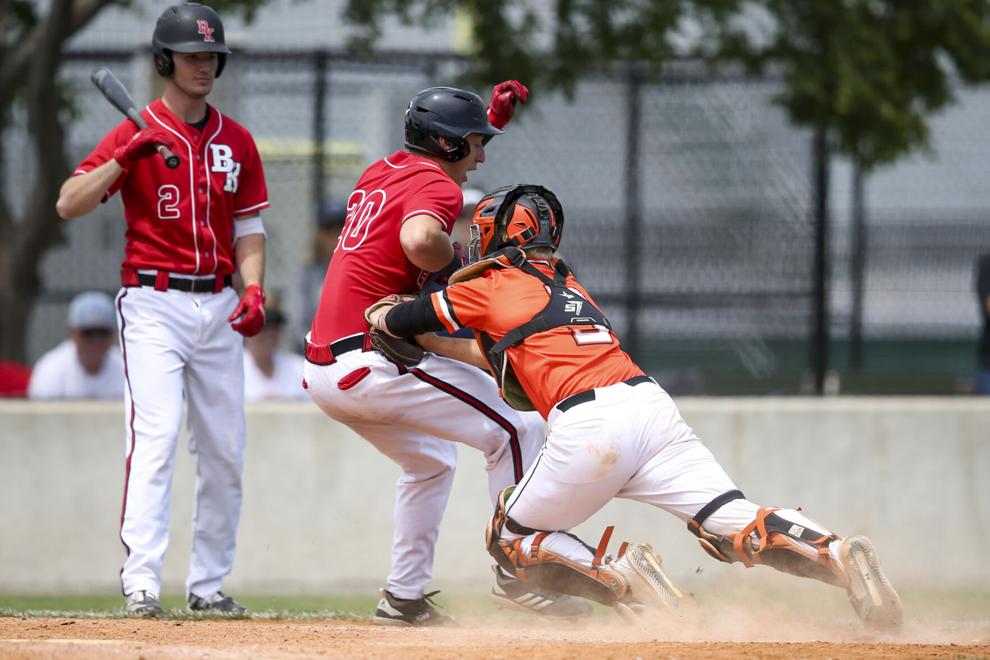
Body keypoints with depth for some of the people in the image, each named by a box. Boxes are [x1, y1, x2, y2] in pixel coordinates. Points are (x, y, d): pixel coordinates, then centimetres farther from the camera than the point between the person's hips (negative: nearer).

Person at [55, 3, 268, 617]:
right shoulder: (136, 134, -2)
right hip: (154, 305, -5)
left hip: (219, 308, 5)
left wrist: (254, 289, -3)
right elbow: (69, 204, -10)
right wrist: (125, 156, -22)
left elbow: (248, 226, 13)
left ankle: (209, 583, 13)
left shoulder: (237, 141, 12)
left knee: (225, 451, 5)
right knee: (155, 438, -16)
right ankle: (142, 582, -21)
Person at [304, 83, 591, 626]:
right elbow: (419, 239, -31)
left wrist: (491, 119, 37)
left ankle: (405, 598, 26)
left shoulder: (379, 174, 19)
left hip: (321, 370, 10)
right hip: (374, 366, -10)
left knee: (430, 460, 30)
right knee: (517, 430, -6)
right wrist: (457, 266, -13)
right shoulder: (435, 186, -8)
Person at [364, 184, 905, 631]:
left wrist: (383, 315, 46)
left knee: (511, 537, 14)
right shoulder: (568, 286, 31)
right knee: (736, 525, -5)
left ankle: (621, 578, -12)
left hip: (587, 427, -6)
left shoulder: (489, 288, 12)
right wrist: (428, 342, 51)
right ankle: (838, 555, -31)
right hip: (653, 405, 6)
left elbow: (391, 320, 23)